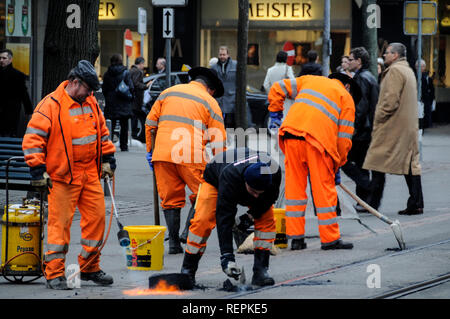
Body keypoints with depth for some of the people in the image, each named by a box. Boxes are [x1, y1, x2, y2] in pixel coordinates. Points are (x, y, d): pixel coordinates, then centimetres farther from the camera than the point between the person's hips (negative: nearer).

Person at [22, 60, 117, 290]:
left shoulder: (90, 103, 11)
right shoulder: (51, 105, -11)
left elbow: (102, 131, 25)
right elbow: (33, 138, -13)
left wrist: (107, 159, 19)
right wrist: (38, 170, -16)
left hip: (90, 174, 7)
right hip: (63, 176, -7)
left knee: (96, 217, 7)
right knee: (60, 222, -6)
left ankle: (90, 268, 20)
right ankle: (54, 273, -1)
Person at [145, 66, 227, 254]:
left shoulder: (168, 93, 19)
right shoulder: (209, 102, 9)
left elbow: (150, 123, 17)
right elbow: (218, 141, 6)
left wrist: (150, 151, 24)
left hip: (162, 155, 3)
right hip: (191, 157, -3)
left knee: (170, 199, 10)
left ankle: (173, 242, 7)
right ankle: (189, 231, -5)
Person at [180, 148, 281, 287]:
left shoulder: (274, 172, -37)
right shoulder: (230, 176, -48)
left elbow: (270, 198, -13)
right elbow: (224, 219, -48)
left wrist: (253, 214, -27)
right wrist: (226, 256, -53)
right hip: (215, 180, -3)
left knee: (266, 220, -16)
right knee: (202, 221, -19)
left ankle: (260, 270, -12)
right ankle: (187, 270, -3)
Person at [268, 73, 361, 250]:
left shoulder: (309, 80, 28)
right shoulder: (346, 98, 19)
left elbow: (277, 89, 22)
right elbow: (344, 136, 13)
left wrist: (275, 113, 30)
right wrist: (338, 166, 19)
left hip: (291, 134, 3)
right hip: (318, 139, -3)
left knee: (294, 185, 10)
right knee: (324, 188, 4)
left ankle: (295, 237, 12)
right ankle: (330, 239, 8)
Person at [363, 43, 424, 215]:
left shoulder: (395, 71, -12)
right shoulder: (409, 71, 19)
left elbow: (391, 99, -20)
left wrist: (378, 118, -11)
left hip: (392, 125, -9)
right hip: (409, 126, 9)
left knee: (378, 163, -3)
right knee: (410, 163, 5)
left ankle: (373, 203, -3)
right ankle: (416, 204, 1)